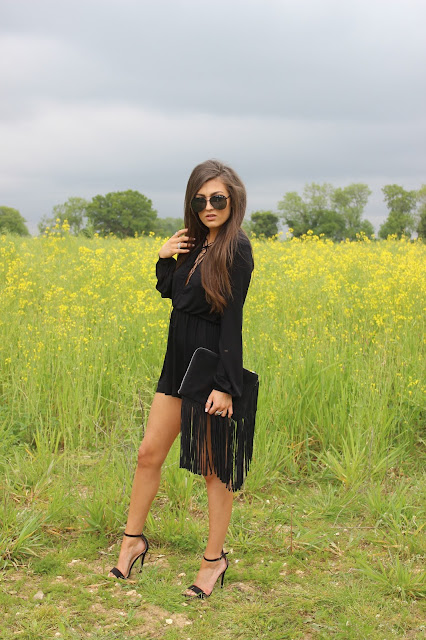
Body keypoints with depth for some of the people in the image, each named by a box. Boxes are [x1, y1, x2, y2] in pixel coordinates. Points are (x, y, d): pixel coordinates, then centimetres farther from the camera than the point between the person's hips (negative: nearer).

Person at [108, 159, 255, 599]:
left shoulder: (235, 247, -15)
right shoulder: (195, 242, 7)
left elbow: (231, 318, -19)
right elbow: (170, 293, 16)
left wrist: (225, 385, -21)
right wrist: (165, 258, -2)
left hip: (214, 366, -7)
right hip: (180, 363, 7)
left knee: (214, 467, 6)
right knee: (149, 453, 11)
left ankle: (214, 559, 22)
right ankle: (133, 539, 29)